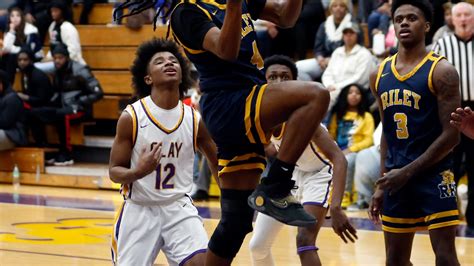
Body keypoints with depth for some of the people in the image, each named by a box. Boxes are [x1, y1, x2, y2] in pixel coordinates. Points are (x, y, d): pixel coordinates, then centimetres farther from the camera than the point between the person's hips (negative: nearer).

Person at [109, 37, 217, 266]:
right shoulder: (131, 117, -12)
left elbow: (218, 164, 12)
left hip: (179, 207, 2)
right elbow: (114, 171, -6)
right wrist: (138, 172, -27)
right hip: (139, 210, -1)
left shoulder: (195, 119, -4)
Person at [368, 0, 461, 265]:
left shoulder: (441, 71, -10)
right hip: (396, 178, 6)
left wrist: (408, 172, -17)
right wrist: (382, 185, 12)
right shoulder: (380, 75, 8)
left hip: (434, 175, -6)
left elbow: (451, 135, -14)